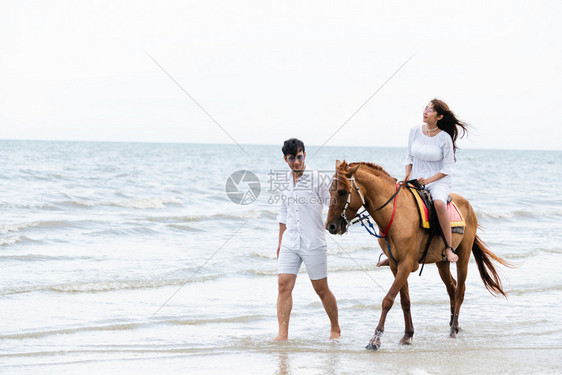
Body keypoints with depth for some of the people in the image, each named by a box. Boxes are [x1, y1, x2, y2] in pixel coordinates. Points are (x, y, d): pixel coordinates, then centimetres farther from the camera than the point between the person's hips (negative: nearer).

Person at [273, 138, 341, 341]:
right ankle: (283, 334, -9)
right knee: (284, 284, -7)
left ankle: (335, 329, 24)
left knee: (321, 288, 5)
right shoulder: (285, 180, 10)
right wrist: (280, 242, 23)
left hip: (313, 242, -5)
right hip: (290, 241, 5)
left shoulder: (316, 178, -8)